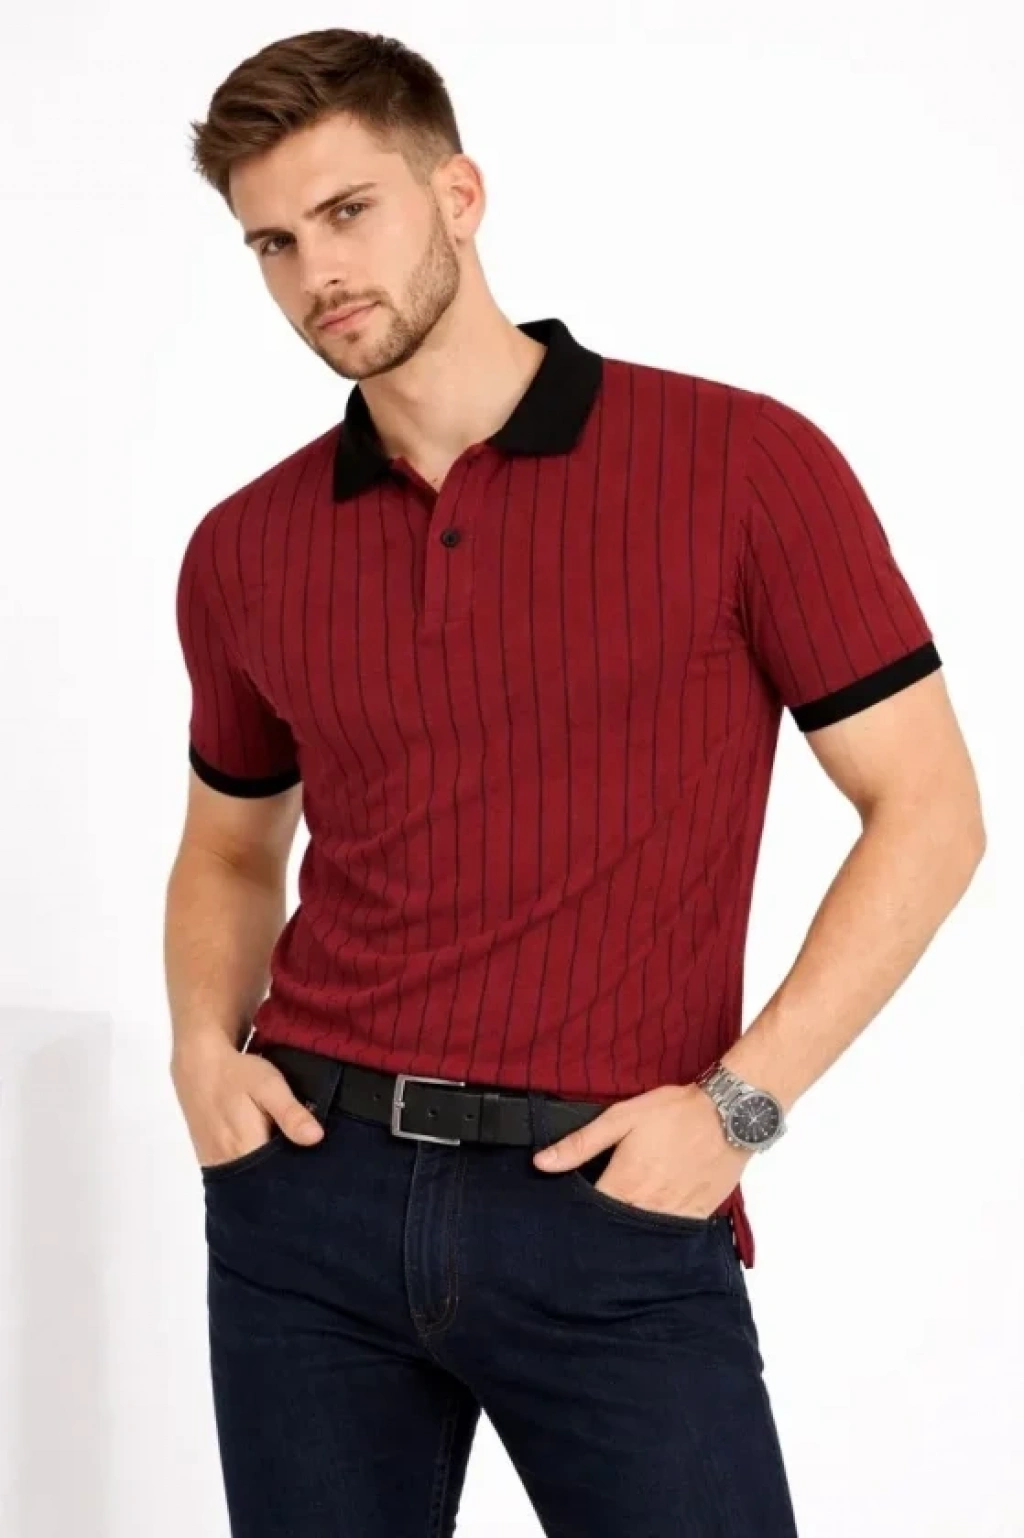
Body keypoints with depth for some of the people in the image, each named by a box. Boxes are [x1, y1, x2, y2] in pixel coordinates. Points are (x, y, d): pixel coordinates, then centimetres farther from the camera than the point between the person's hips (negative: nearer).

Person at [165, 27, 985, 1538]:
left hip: (614, 1206, -3)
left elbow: (927, 808, -3)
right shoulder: (244, 551, 7)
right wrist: (204, 1041, 3)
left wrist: (738, 1104, -10)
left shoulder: (743, 464, -5)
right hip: (309, 1191, 4)